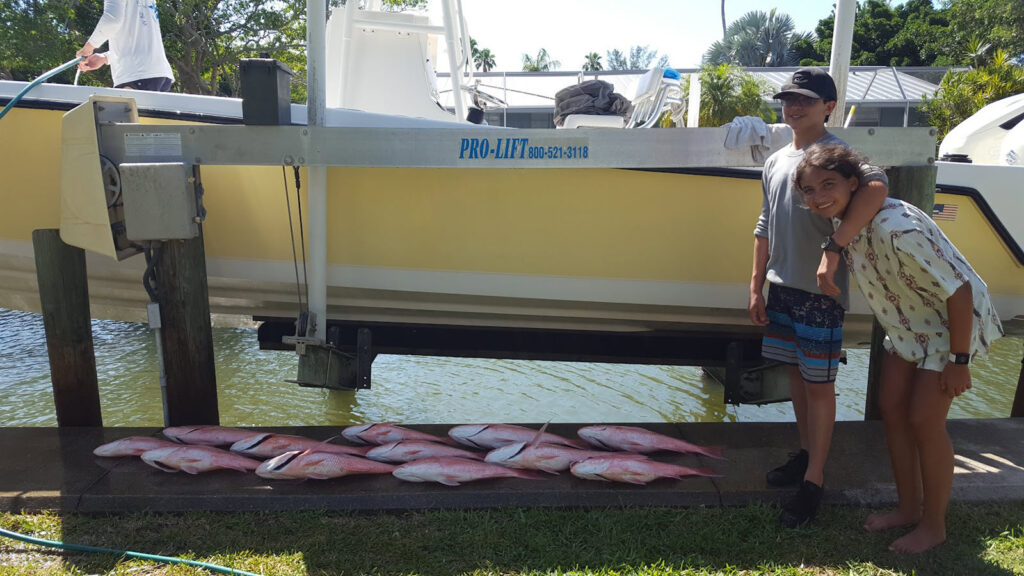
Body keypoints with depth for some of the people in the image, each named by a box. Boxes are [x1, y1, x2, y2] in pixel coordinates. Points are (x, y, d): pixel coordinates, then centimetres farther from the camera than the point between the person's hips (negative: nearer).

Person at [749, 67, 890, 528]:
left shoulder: (836, 153, -12)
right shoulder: (775, 162, 12)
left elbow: (876, 187, -33)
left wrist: (832, 249, -37)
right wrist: (756, 287, 12)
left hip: (820, 289, -7)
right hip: (782, 285, 7)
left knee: (818, 383, 1)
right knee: (796, 373, 17)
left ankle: (814, 481, 12)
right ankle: (805, 455, 34)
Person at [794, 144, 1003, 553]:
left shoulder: (896, 228, -36)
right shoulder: (844, 221, -11)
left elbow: (959, 292, -30)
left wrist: (959, 361, -23)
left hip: (954, 322, -8)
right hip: (907, 324, 8)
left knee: (924, 421, -5)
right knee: (892, 408, 9)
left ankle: (933, 526, 16)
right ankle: (908, 509, 26)